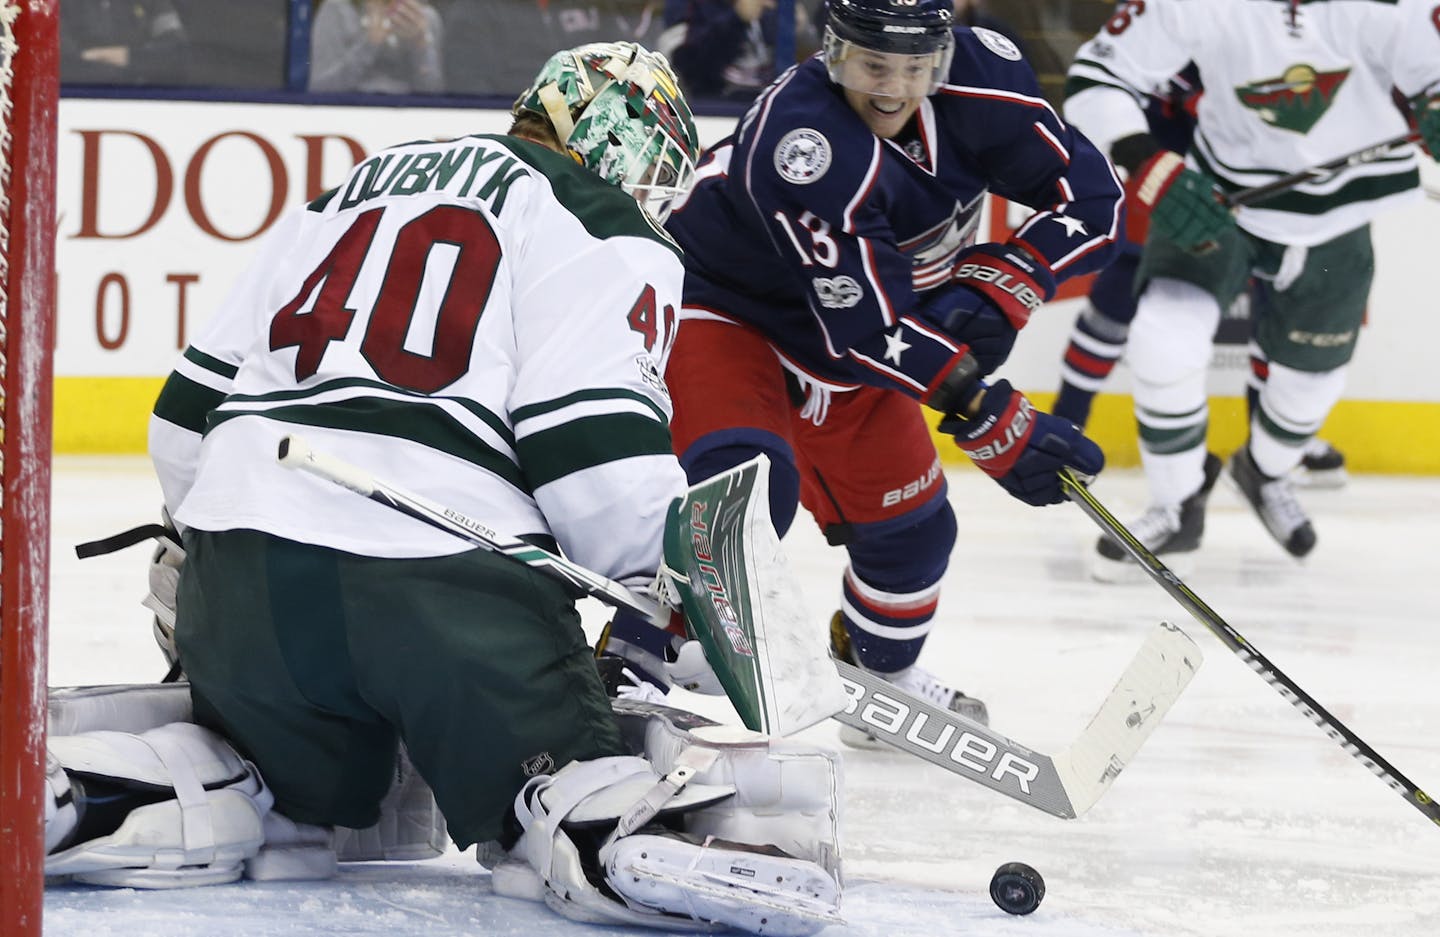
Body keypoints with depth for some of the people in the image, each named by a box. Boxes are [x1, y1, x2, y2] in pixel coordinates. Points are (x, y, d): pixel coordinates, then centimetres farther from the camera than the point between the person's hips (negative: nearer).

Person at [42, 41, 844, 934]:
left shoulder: (355, 192, 28)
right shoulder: (606, 234, 6)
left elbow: (194, 401, 28)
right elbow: (596, 441, -9)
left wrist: (207, 542, 41)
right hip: (446, 575, -6)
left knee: (305, 782, 27)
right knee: (567, 770, -1)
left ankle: (88, 793, 3)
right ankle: (608, 832, -35)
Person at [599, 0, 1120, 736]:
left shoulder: (981, 77, -21)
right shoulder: (796, 139, -38)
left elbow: (1089, 198, -13)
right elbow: (866, 329, -37)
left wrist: (997, 287, -27)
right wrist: (994, 424, -36)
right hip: (719, 309, -7)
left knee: (906, 522, 14)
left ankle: (883, 674, 42)